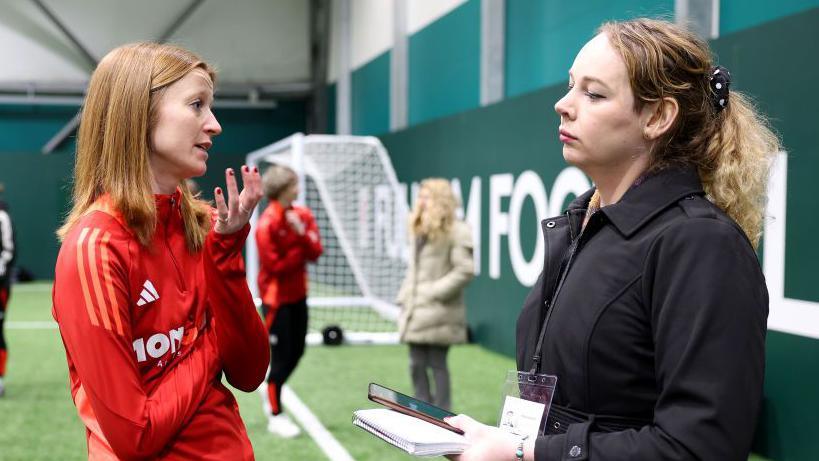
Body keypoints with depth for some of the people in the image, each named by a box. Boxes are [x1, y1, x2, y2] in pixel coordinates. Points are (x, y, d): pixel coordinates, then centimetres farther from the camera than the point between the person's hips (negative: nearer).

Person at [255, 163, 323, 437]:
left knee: (297, 351, 14)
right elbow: (275, 265, -19)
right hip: (277, 298, -7)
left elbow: (315, 252, -4)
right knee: (281, 355, -2)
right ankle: (275, 416, 12)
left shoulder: (303, 215, 2)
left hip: (298, 294, 7)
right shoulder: (267, 223, -18)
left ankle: (272, 391, 39)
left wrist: (302, 234, -21)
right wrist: (301, 251, -11)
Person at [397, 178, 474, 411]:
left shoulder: (455, 232, -12)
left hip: (438, 313, -8)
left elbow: (465, 270, -16)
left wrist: (436, 291, -16)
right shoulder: (418, 231, 14)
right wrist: (404, 296, 11)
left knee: (437, 365, 0)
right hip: (415, 312, 8)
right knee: (417, 365, 10)